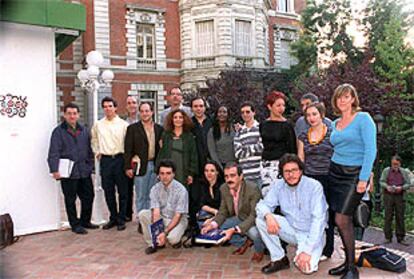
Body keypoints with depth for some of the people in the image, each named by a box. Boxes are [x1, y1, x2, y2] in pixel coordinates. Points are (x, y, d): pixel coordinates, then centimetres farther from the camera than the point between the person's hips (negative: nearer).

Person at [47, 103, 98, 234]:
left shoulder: (84, 130, 11)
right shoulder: (59, 131, -4)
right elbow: (54, 153, -10)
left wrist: (90, 165, 8)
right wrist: (54, 170, -18)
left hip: (84, 171, 5)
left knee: (88, 196, 11)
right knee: (70, 200, 7)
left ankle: (85, 221, 29)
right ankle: (75, 225, 21)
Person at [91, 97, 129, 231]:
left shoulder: (123, 124, -2)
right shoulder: (98, 125, 8)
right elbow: (94, 140, 22)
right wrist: (97, 152, 13)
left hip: (120, 158, -3)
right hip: (105, 159, 3)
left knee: (122, 191, 3)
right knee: (108, 191, 9)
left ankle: (121, 219, 15)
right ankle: (113, 218, 23)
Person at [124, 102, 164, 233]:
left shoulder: (159, 129, 9)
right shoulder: (133, 128, 0)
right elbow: (128, 149, -2)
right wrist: (128, 167, -8)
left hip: (155, 165, 3)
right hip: (140, 166, -3)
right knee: (141, 196, 3)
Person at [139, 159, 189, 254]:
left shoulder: (181, 190, -19)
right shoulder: (155, 189, -8)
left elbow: (178, 216, -20)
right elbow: (156, 212, -16)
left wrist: (165, 232, -30)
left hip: (177, 220, -4)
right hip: (161, 218, 4)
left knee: (172, 238, -34)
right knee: (142, 214, -20)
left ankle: (176, 239, 5)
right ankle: (153, 243, -4)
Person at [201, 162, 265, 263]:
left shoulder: (253, 189, -29)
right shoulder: (224, 189, -10)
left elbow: (254, 216, -30)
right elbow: (223, 212, 0)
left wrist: (234, 230, -41)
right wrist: (212, 225, -21)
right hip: (240, 218, 7)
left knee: (253, 232, -38)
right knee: (217, 228, -7)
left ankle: (259, 250, 1)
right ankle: (244, 243, 15)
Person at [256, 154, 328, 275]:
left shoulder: (314, 186, -19)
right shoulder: (278, 185, -6)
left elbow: (318, 219, -23)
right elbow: (263, 204, -6)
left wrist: (307, 250, -30)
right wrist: (268, 215, -32)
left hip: (312, 234, -4)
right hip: (292, 230, 4)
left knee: (307, 267, -28)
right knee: (261, 220, -17)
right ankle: (279, 259, -3)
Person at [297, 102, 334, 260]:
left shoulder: (332, 133, 1)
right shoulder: (303, 137, 11)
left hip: (327, 179, -2)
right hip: (308, 179, 3)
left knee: (327, 215, 3)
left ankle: (327, 250, 18)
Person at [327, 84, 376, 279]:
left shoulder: (363, 118, -6)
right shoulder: (335, 124, 12)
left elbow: (370, 150, -13)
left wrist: (363, 179, -17)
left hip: (355, 174, -6)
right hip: (335, 172, 6)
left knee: (342, 220, -11)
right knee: (344, 221, 7)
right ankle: (348, 261, 19)